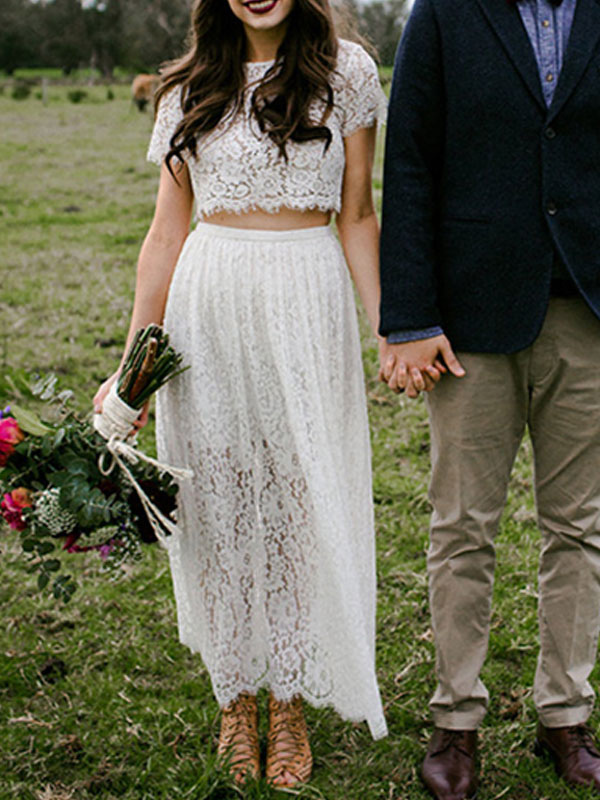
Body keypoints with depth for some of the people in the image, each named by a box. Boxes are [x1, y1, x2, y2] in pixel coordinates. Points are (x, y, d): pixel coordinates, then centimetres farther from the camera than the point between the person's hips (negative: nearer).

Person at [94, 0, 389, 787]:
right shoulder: (190, 90, 8)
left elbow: (357, 217, 5)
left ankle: (290, 702, 20)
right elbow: (167, 232, 8)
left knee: (301, 501, 4)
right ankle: (236, 695, 24)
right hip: (207, 309, 2)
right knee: (218, 501, 6)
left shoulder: (345, 71, 4)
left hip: (307, 308, -1)